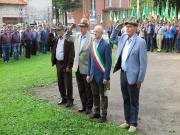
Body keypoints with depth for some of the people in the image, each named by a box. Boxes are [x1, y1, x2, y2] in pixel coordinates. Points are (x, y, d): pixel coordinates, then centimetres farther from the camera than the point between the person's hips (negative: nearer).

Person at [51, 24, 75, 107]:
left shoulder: (68, 40, -13)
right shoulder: (56, 40, 10)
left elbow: (71, 54, -15)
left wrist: (69, 66, -18)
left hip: (66, 64, -7)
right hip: (58, 63, 7)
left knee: (68, 83, 2)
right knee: (60, 83, 15)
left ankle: (70, 100, 15)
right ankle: (64, 98, 28)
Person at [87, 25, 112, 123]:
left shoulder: (106, 45, -13)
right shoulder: (92, 44, 7)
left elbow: (108, 62, -14)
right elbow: (90, 60, 11)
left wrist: (106, 77, -16)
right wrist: (89, 74, 9)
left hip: (101, 75, -6)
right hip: (93, 74, 6)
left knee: (103, 95, 7)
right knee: (95, 94, 16)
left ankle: (103, 115, 18)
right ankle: (96, 112, 30)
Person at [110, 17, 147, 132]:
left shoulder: (140, 42, -14)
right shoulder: (123, 38, 5)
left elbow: (143, 62, -14)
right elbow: (112, 39, 26)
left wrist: (140, 79, -14)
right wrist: (117, 29, 8)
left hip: (133, 76, -6)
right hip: (123, 74, 6)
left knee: (133, 101, 7)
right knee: (126, 100, 17)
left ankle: (133, 123, 22)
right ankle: (128, 121, 32)